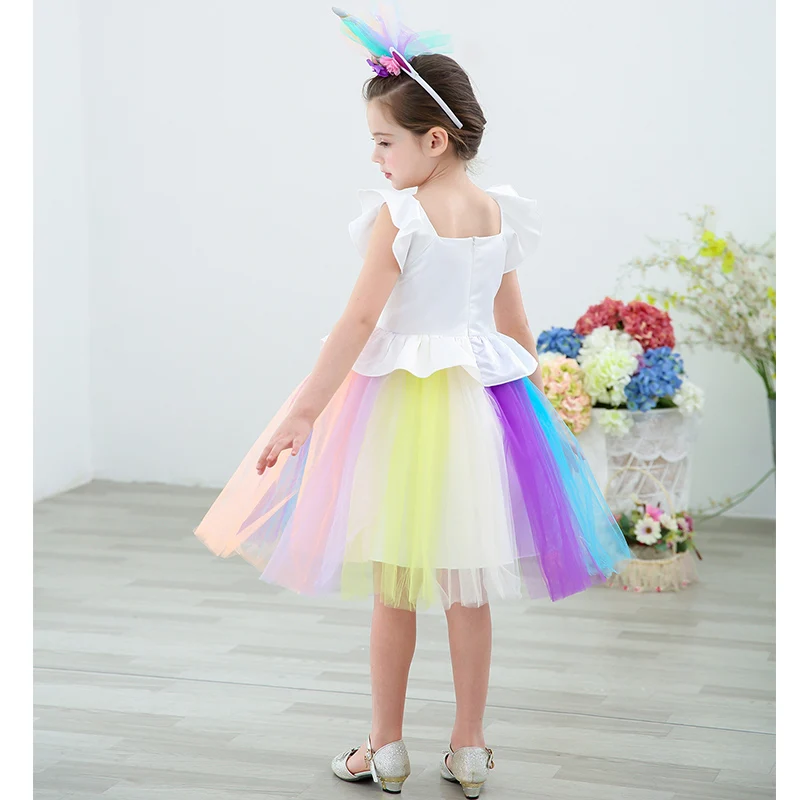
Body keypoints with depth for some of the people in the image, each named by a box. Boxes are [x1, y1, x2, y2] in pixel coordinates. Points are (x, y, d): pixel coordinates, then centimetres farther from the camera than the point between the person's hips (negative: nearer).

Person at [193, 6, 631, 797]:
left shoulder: (397, 213, -15)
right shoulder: (498, 214, 3)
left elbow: (359, 322, -18)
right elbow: (515, 325, 10)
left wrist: (302, 411, -15)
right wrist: (532, 403, 22)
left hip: (402, 401, -5)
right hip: (482, 399, 5)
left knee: (393, 588, 7)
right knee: (467, 590, 11)